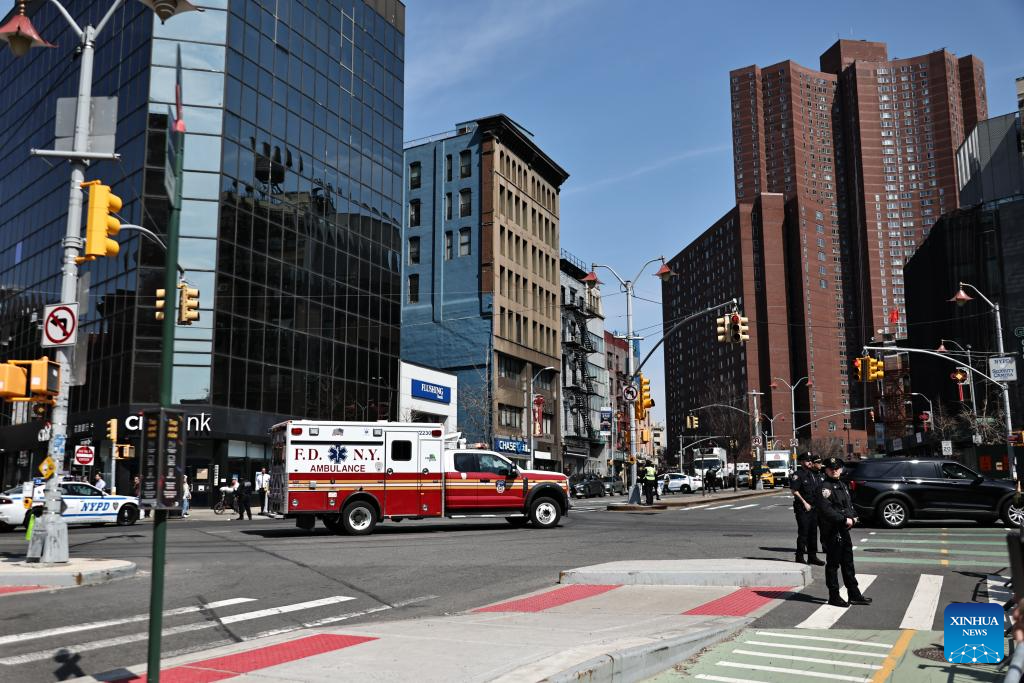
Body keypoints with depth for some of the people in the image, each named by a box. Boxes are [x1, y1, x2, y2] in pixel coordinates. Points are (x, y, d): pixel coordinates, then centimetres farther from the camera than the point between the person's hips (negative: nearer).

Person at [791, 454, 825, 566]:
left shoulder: (815, 474, 15)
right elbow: (794, 491, -14)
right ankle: (800, 557, 0)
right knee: (803, 533, -6)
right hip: (803, 509, -7)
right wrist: (804, 503, -16)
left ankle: (812, 556, 21)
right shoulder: (798, 475, -9)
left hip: (814, 508, 8)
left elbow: (819, 490, 23)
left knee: (813, 532, 12)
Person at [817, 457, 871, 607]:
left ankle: (854, 594, 24)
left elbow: (849, 504, 22)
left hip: (844, 530, 9)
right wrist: (844, 519, -21)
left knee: (848, 562, 15)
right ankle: (834, 596, 8)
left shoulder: (842, 485, 15)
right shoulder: (825, 487, -13)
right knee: (833, 564, 0)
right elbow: (826, 510, -22)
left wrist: (853, 517, 2)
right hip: (831, 531, -9)